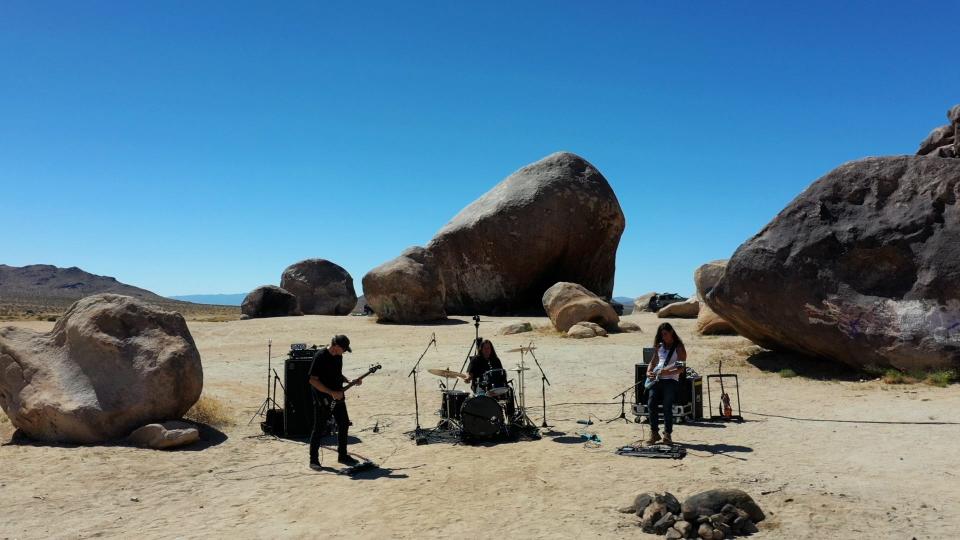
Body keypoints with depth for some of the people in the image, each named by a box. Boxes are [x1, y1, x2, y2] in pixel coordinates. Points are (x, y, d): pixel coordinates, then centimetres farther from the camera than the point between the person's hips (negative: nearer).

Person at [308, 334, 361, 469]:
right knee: (319, 429, 1)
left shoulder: (338, 356, 6)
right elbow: (313, 380, -20)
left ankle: (342, 456, 23)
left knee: (344, 424, 10)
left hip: (338, 397, 8)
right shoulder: (320, 356, -18)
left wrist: (350, 381, 3)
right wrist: (331, 393, -22)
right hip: (323, 399, -8)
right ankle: (313, 460, 12)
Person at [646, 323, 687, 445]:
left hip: (671, 380, -4)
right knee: (651, 404, -11)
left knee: (667, 406, -13)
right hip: (656, 379, 4)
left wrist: (666, 372, -20)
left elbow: (680, 368, -7)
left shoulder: (679, 348, 0)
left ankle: (667, 434, 1)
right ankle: (654, 433, 0)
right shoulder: (659, 347, 17)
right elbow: (653, 362, 24)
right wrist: (649, 372, 5)